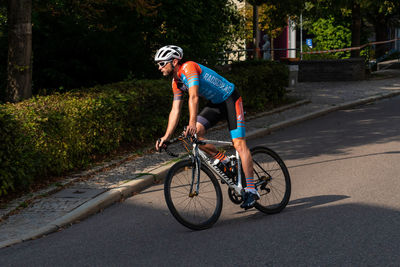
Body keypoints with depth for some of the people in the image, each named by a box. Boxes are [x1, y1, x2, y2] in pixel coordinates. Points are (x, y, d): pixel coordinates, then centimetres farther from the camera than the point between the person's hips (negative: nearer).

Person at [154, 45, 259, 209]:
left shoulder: (188, 67, -22)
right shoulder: (176, 82, 3)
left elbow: (194, 97, -35)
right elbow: (175, 111, 4)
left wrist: (192, 123, -46)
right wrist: (166, 137, -3)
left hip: (230, 99, -8)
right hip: (215, 103, 8)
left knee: (239, 144, -16)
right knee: (194, 134, -10)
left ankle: (251, 190, -17)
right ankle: (225, 162, 7)